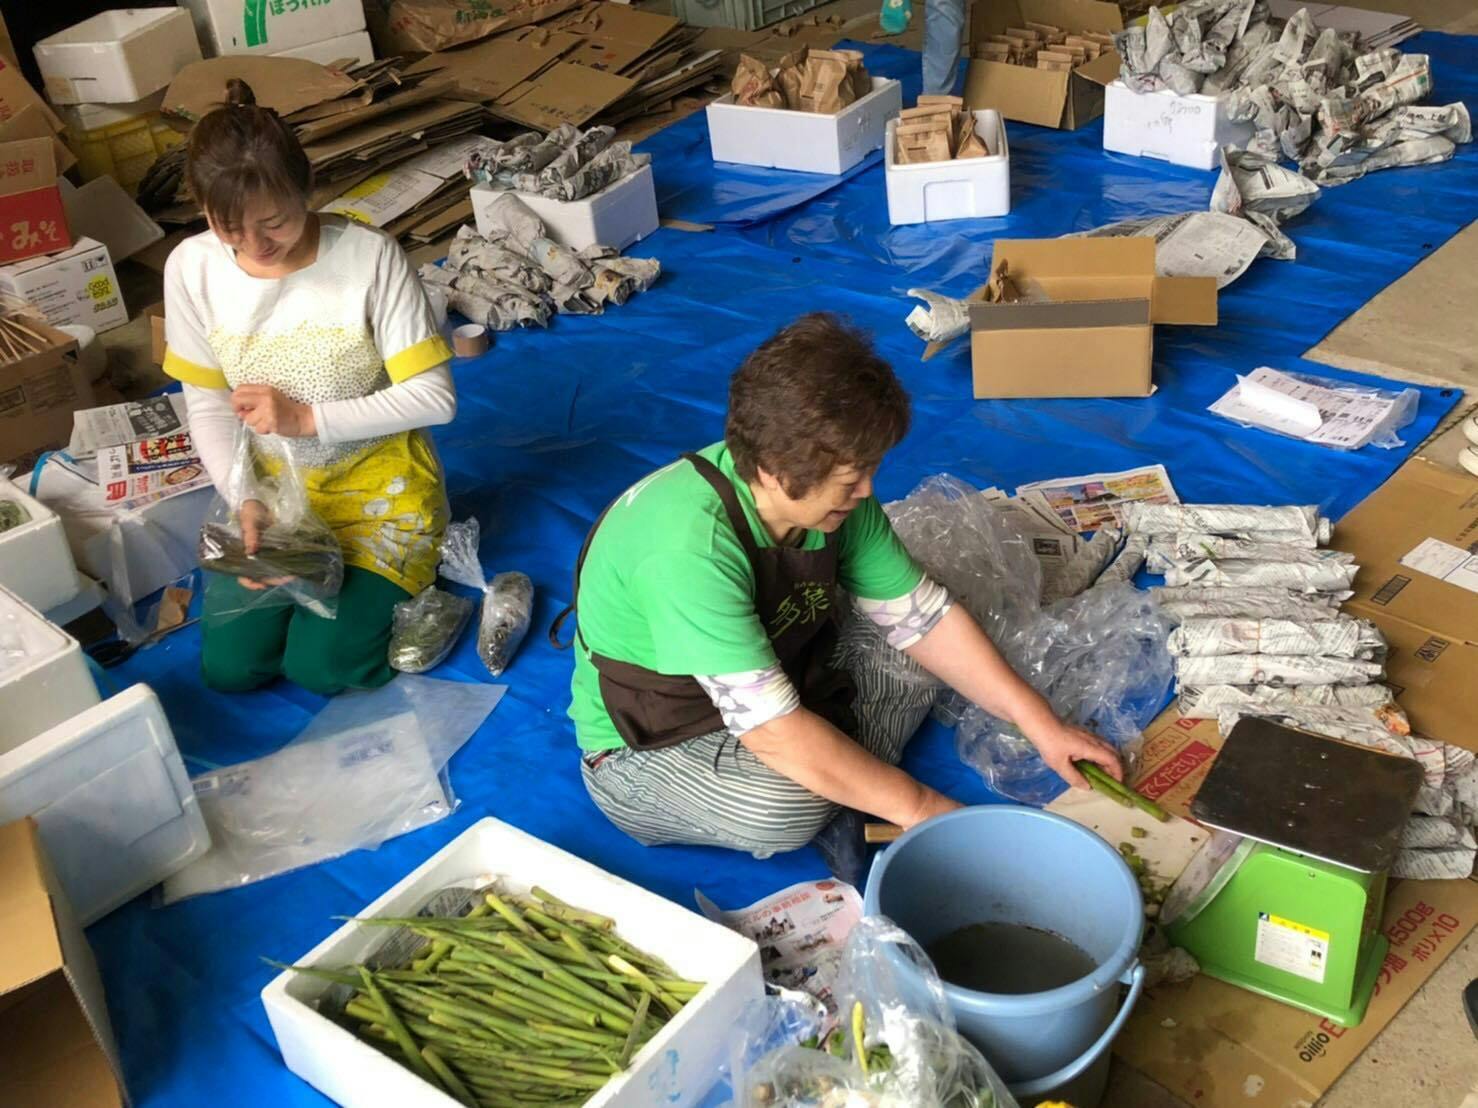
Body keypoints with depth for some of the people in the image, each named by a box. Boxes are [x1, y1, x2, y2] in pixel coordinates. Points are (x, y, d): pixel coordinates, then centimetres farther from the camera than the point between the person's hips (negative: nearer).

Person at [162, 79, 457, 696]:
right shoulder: (192, 268, -13)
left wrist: (307, 417, -25)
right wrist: (245, 502, -18)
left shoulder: (370, 256, -24)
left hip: (377, 483, -4)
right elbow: (209, 407, -3)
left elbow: (435, 397, -21)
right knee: (231, 667, -3)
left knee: (321, 666, -12)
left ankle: (411, 560, 15)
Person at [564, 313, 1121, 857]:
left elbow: (924, 615, -3)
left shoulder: (832, 495, -13)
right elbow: (773, 728, -35)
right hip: (647, 748, -7)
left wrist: (1040, 724, -8)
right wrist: (918, 807, -27)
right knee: (785, 809, -34)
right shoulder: (689, 545, -36)